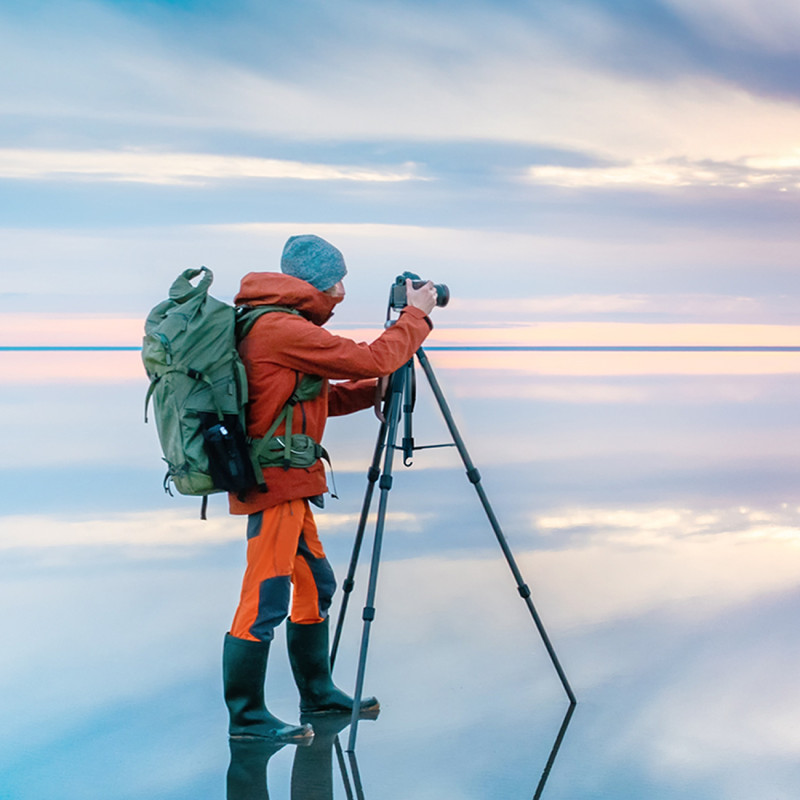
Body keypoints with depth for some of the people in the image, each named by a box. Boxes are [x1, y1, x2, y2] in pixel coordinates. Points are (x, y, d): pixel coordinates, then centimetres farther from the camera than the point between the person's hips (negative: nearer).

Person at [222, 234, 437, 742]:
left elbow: (321, 399, 21)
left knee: (315, 585, 18)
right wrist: (416, 317, -2)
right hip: (275, 481, -11)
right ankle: (246, 716, 2)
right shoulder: (283, 328, -16)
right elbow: (370, 359, -15)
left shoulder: (275, 324, 17)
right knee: (266, 599, -6)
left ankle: (319, 695, 29)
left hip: (285, 483, 11)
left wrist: (379, 388, 12)